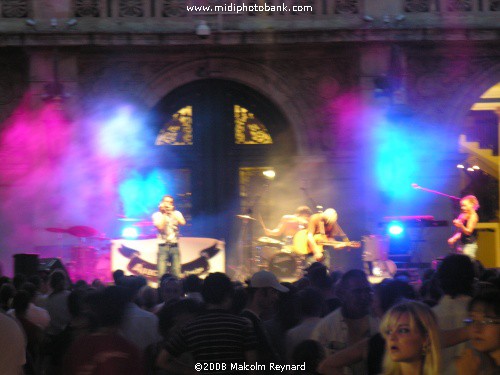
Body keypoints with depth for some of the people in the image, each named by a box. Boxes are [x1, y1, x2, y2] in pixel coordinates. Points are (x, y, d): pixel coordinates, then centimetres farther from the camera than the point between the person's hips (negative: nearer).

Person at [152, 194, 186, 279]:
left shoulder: (176, 213, 12)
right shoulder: (157, 215, 5)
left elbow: (182, 222, -7)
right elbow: (160, 227, -10)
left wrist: (172, 212, -4)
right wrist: (163, 214, -5)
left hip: (174, 246, 2)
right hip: (163, 246, -2)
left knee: (176, 274, -4)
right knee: (161, 274, -11)